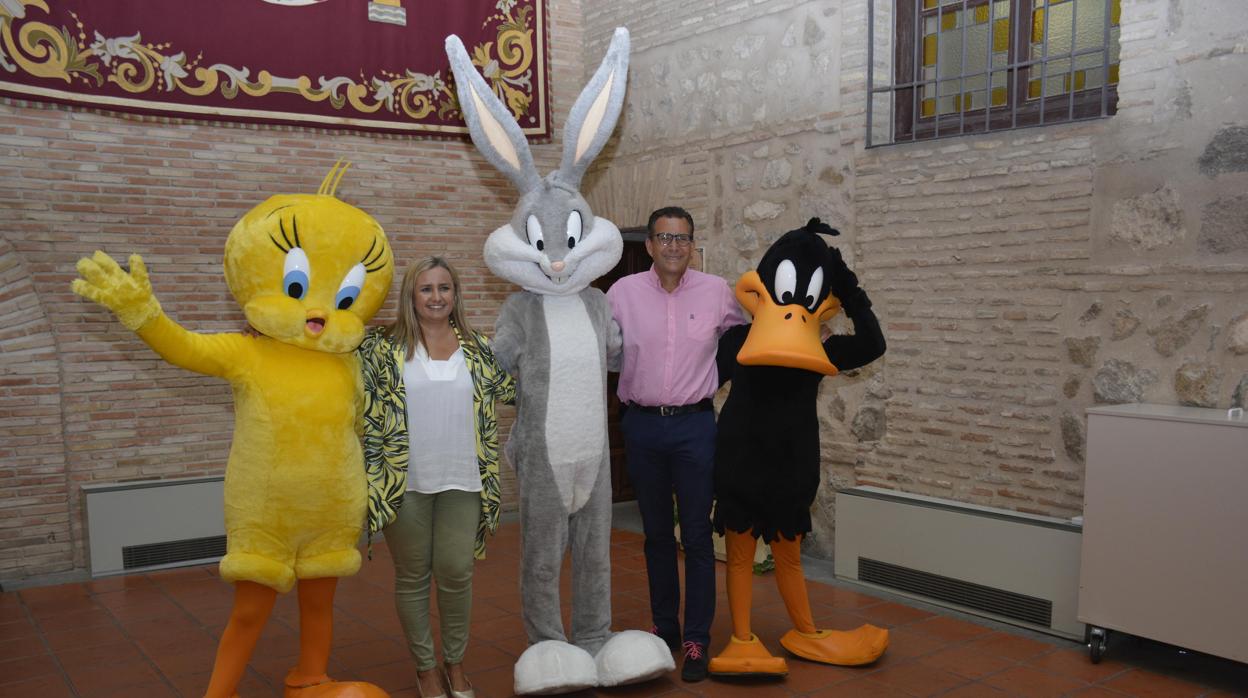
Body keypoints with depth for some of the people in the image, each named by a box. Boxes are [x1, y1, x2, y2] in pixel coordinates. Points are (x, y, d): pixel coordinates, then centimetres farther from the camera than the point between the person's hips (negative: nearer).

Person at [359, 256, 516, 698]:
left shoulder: (477, 349, 7)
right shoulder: (385, 349, 0)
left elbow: (513, 386, 15)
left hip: (461, 481, 2)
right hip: (404, 482, -1)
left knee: (457, 573, 5)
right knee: (412, 575, 9)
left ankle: (455, 663, 27)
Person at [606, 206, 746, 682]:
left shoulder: (716, 292, 0)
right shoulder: (623, 292, -1)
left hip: (695, 425, -1)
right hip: (642, 425, 1)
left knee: (697, 536, 1)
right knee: (656, 533, 13)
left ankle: (697, 639, 13)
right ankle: (664, 627, 27)